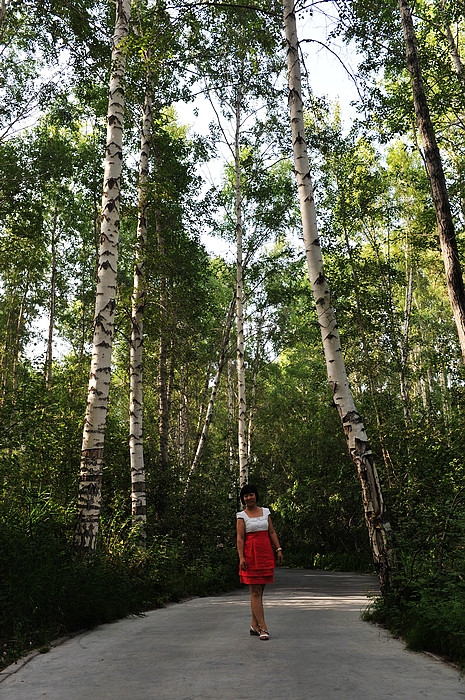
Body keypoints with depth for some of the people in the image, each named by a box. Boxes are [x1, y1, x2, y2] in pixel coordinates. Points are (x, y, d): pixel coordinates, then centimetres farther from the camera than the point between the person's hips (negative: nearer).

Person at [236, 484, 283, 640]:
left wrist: (278, 549, 5)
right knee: (255, 592, -4)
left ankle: (254, 625, 19)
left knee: (259, 591, 9)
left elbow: (272, 532, 13)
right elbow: (240, 538, -5)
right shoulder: (241, 516, 0)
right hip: (250, 555, -4)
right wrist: (241, 557, -14)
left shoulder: (265, 512, 12)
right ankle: (263, 628, -2)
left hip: (266, 554, 4)